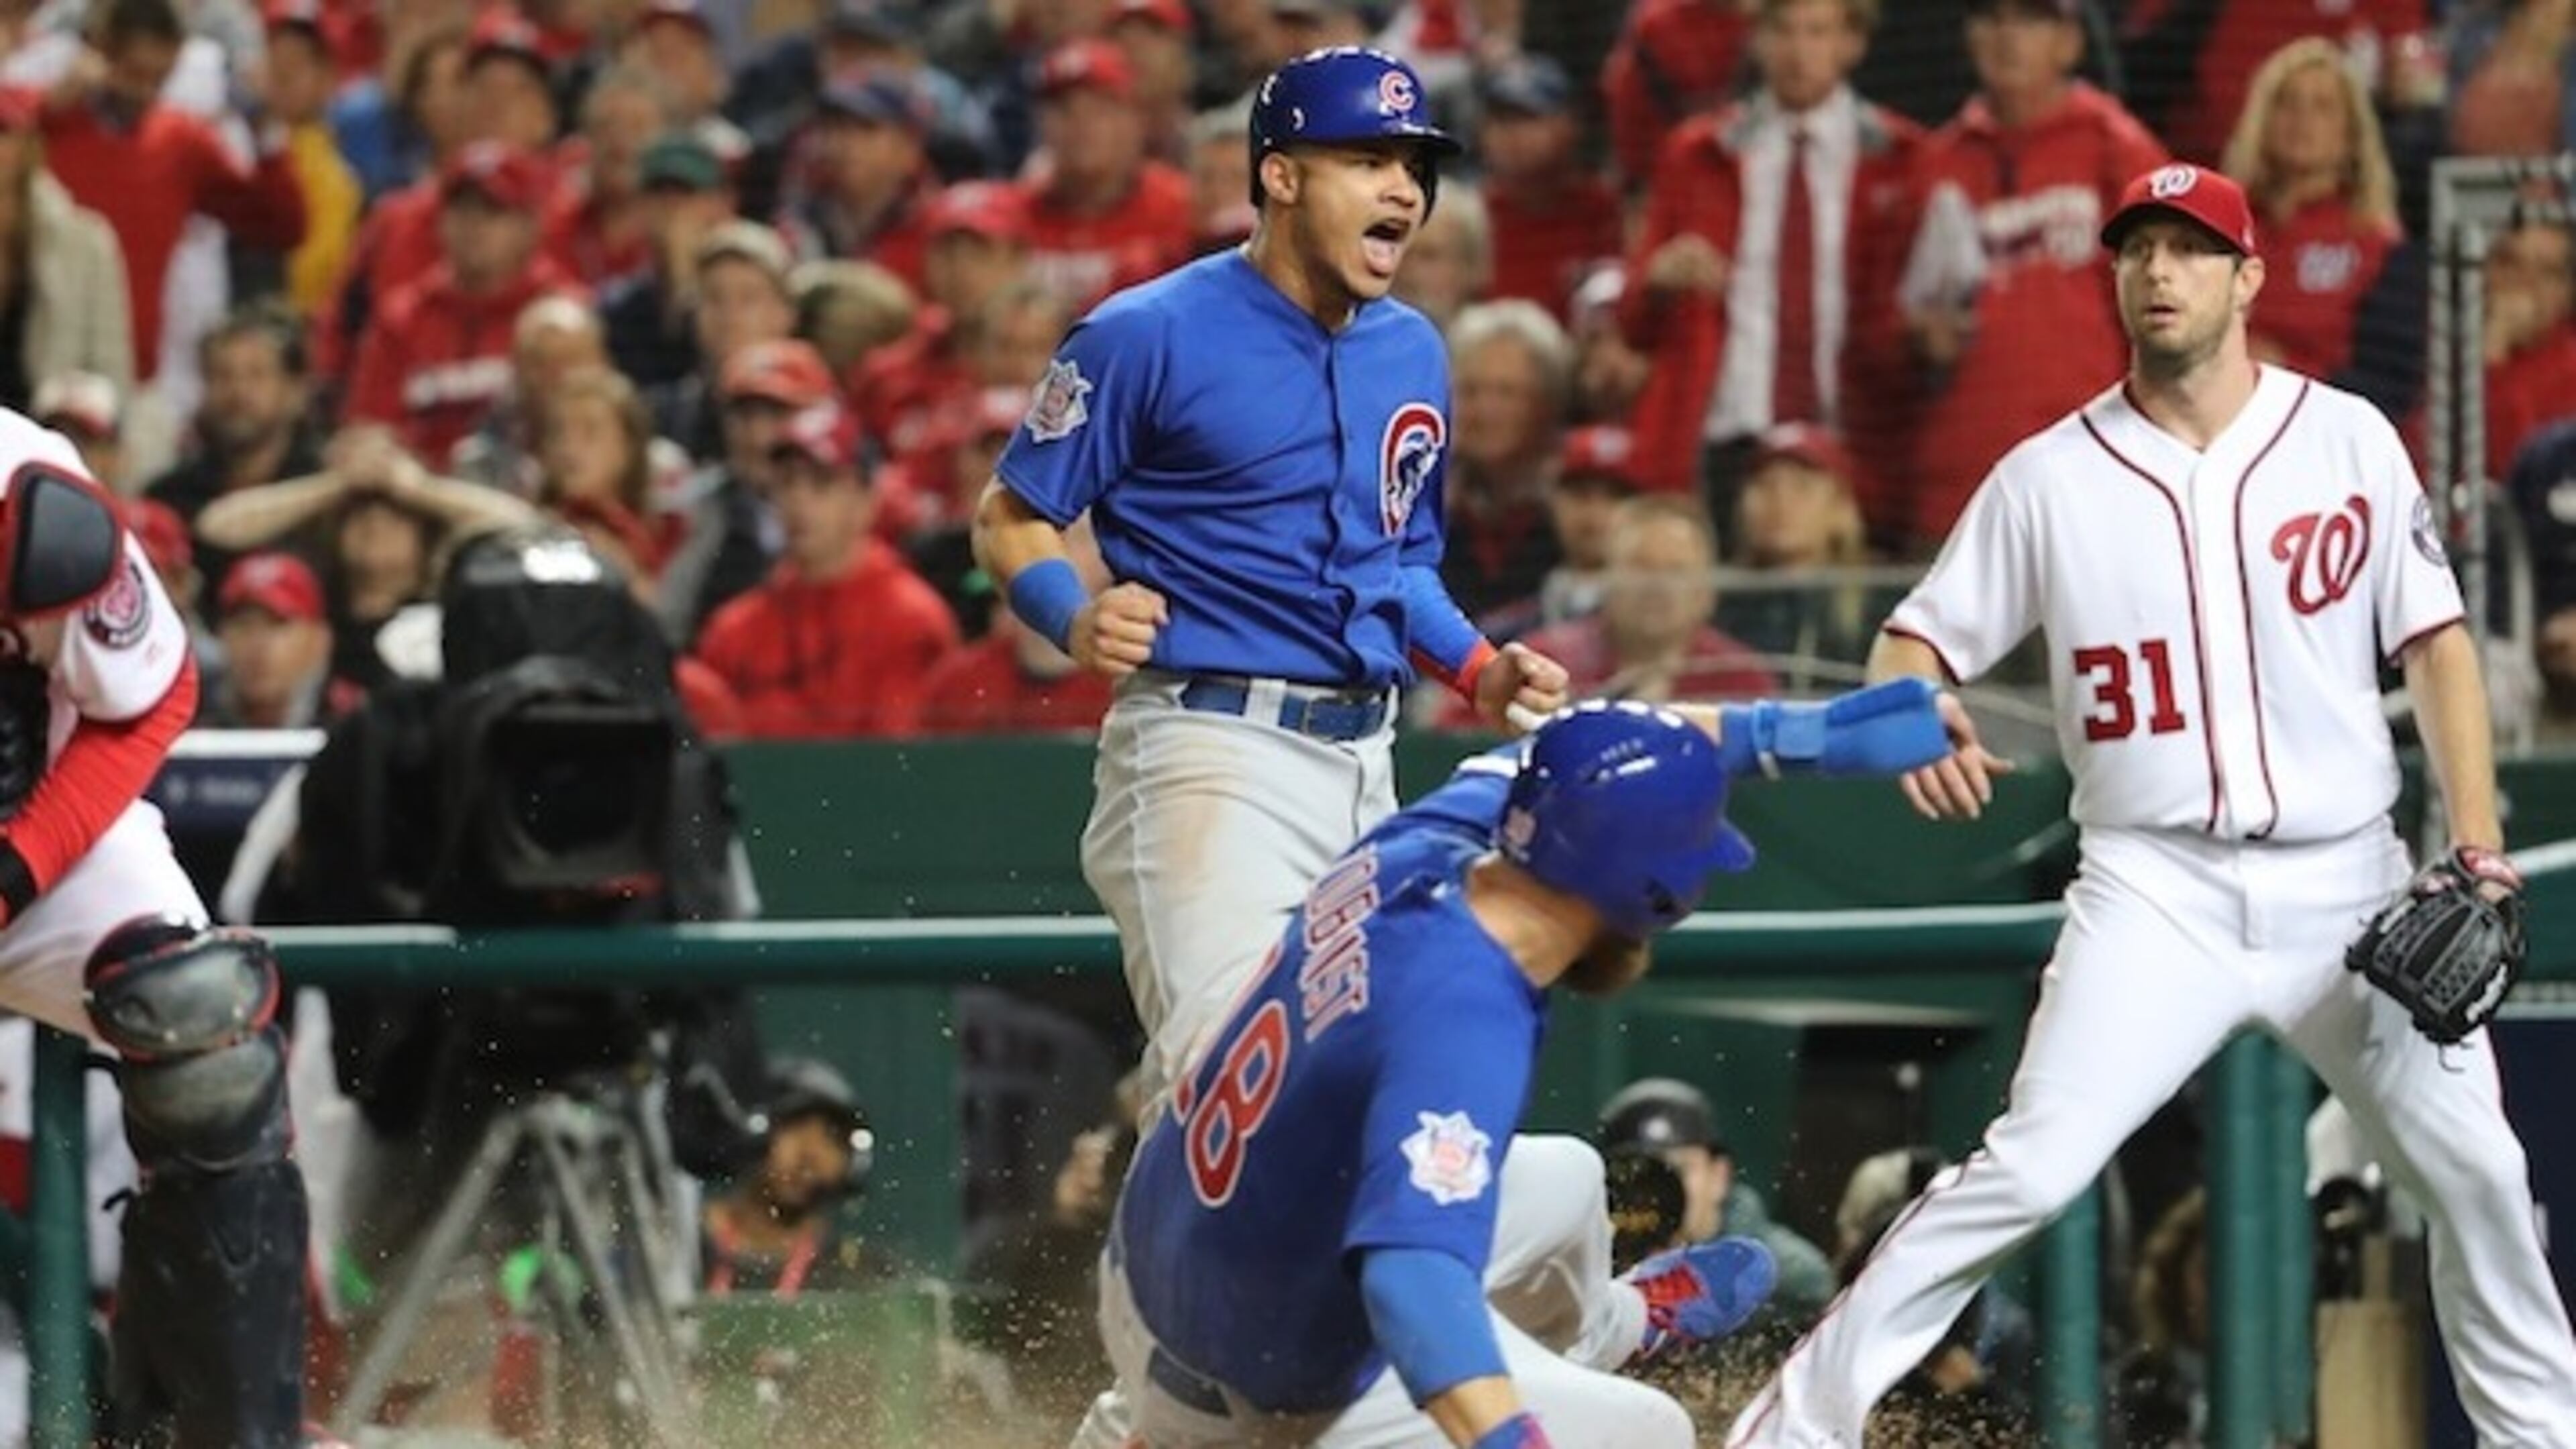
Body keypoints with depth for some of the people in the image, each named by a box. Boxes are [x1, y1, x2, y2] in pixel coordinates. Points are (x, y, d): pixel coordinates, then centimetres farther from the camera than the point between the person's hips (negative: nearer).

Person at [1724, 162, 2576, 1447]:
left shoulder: (2347, 440, 3)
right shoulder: (2048, 477, 2)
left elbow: (2437, 643, 3)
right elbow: (1919, 640, 6)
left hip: (2346, 881, 2)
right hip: (2157, 892, -2)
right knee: (2032, 1167, -17)